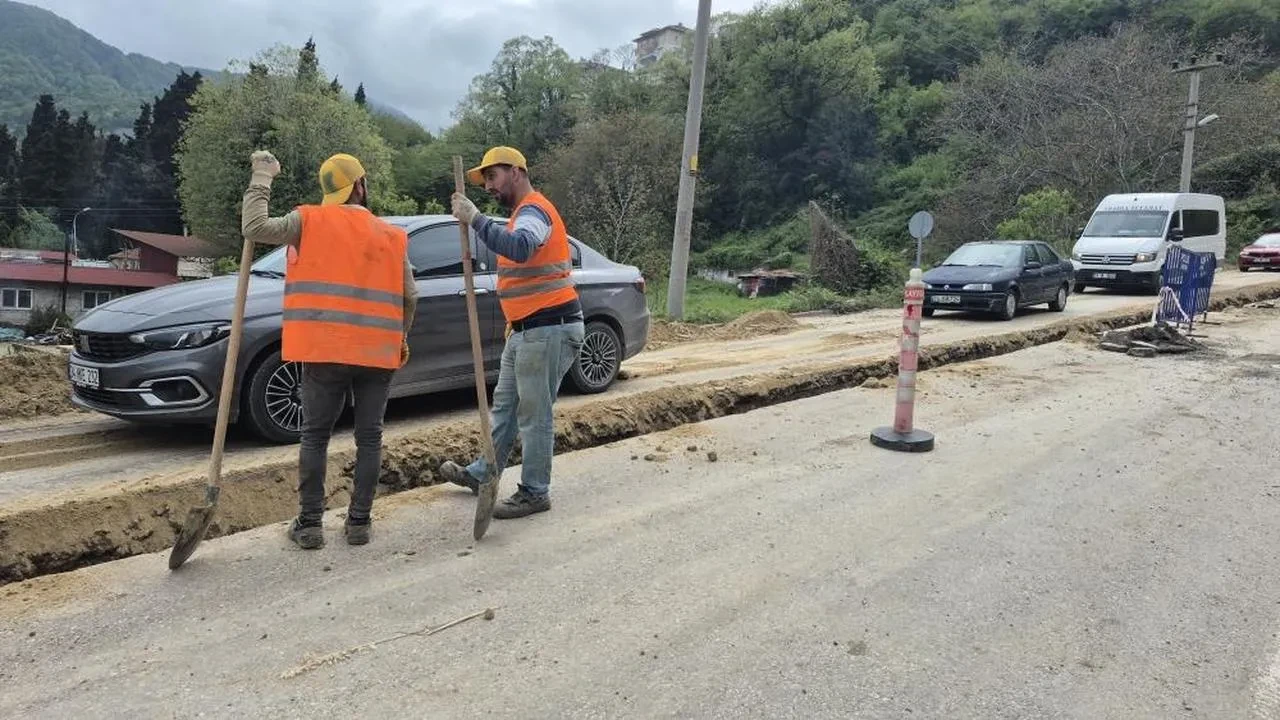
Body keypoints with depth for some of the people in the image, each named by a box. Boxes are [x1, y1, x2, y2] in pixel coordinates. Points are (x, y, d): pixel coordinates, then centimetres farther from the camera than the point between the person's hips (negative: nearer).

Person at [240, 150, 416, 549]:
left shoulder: (310, 221, 1)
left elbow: (255, 227, -5)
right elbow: (409, 297, 9)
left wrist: (261, 177, 6)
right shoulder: (394, 236, 8)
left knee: (315, 435, 8)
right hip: (378, 353, 2)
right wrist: (400, 339, 23)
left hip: (325, 351, -1)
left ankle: (309, 523, 11)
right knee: (369, 437, 9)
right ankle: (359, 522, 13)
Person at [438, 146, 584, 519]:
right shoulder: (523, 212, 20)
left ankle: (534, 493, 8)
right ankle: (482, 473, 32)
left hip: (549, 329, -11)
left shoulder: (533, 210, -14)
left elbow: (520, 248, -37)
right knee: (504, 405, 19)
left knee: (534, 414, -3)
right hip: (527, 330, 11)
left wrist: (475, 219, -31)